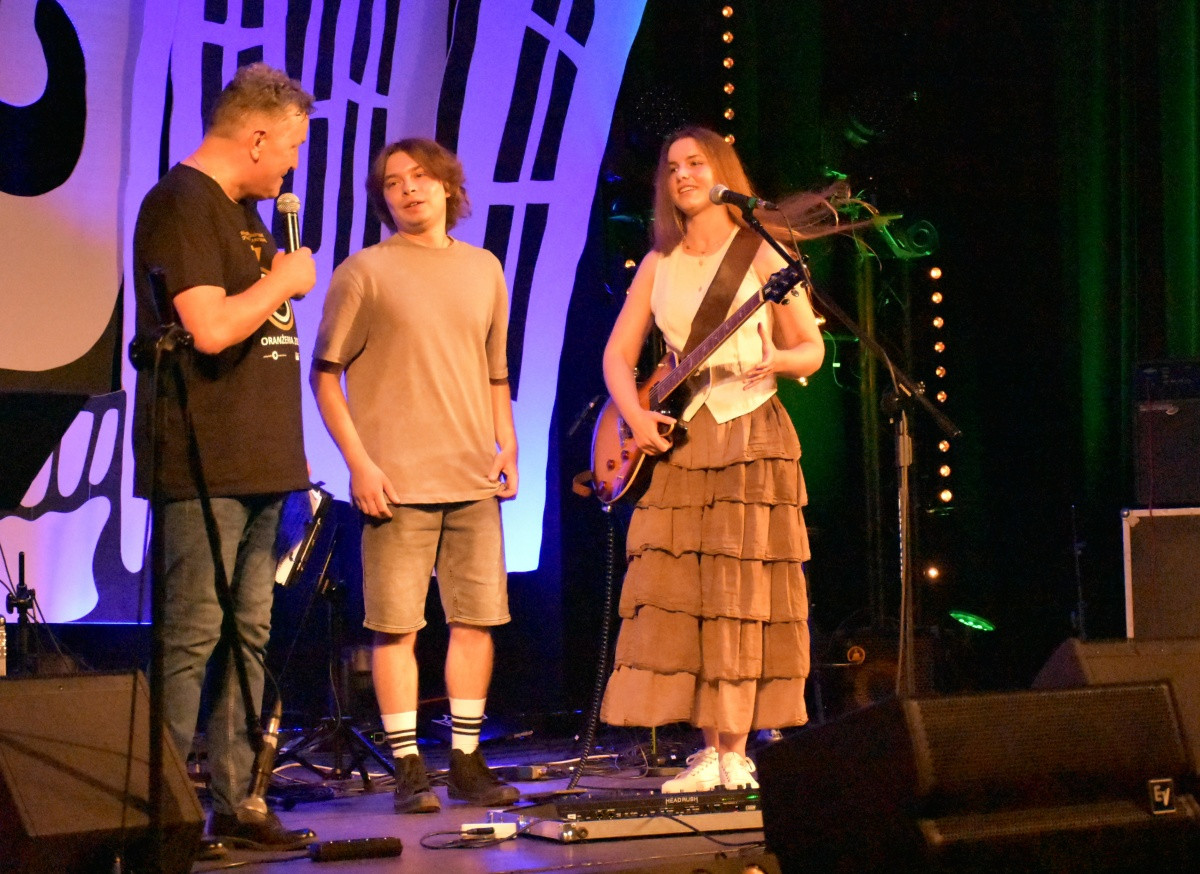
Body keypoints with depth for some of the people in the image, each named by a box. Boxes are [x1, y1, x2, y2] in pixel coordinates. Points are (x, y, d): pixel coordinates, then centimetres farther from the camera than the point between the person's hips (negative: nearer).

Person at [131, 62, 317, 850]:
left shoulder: (243, 211, 19)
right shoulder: (181, 204, -12)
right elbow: (211, 327, -23)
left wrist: (285, 445, 19)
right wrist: (284, 281, -7)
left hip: (256, 462, 10)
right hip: (201, 467, -10)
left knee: (249, 637, 10)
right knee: (192, 637, -9)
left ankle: (236, 804, 15)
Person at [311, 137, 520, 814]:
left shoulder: (484, 270, 15)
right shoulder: (364, 272, 0)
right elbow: (325, 374, -2)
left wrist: (508, 445, 10)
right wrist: (359, 461, -11)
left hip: (475, 479, 5)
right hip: (398, 479, -4)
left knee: (477, 618, 5)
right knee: (398, 624, -3)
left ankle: (468, 762, 14)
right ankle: (409, 769, 4)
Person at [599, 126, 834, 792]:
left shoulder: (759, 251, 0)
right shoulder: (659, 264, 13)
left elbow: (813, 349, -2)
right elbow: (618, 352, 12)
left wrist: (773, 360, -22)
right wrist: (635, 415, -5)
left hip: (747, 434, -5)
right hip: (676, 439, 5)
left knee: (739, 589, -7)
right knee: (676, 592, 0)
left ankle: (736, 751, -4)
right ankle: (713, 750, 5)